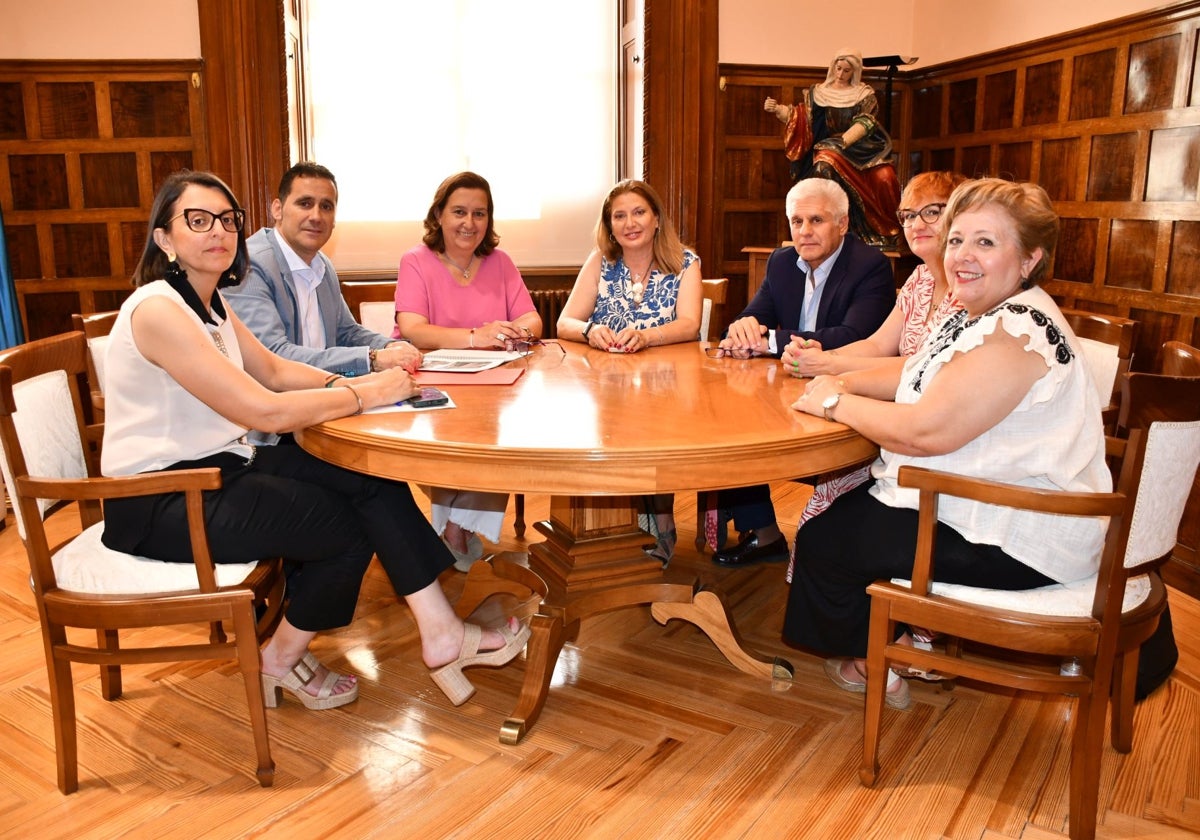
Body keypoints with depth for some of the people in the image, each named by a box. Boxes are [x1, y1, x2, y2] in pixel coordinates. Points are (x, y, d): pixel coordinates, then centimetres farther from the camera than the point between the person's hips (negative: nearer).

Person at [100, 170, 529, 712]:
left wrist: (346, 383, -4)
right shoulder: (157, 309, -21)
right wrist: (364, 394, -17)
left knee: (374, 480, -9)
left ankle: (440, 632, -4)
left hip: (217, 466, 9)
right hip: (159, 503, -8)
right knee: (343, 528, -17)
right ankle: (282, 662, 8)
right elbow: (266, 411, -26)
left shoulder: (209, 303, 10)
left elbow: (273, 369, 14)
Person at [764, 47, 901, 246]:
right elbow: (798, 116, 5)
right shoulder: (818, 92, 14)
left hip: (859, 149, 0)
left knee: (884, 178, -25)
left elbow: (864, 123, -5)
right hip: (828, 147, 0)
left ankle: (882, 231, -5)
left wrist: (842, 142, -19)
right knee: (824, 166, -34)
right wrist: (777, 109, -14)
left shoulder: (865, 94, 9)